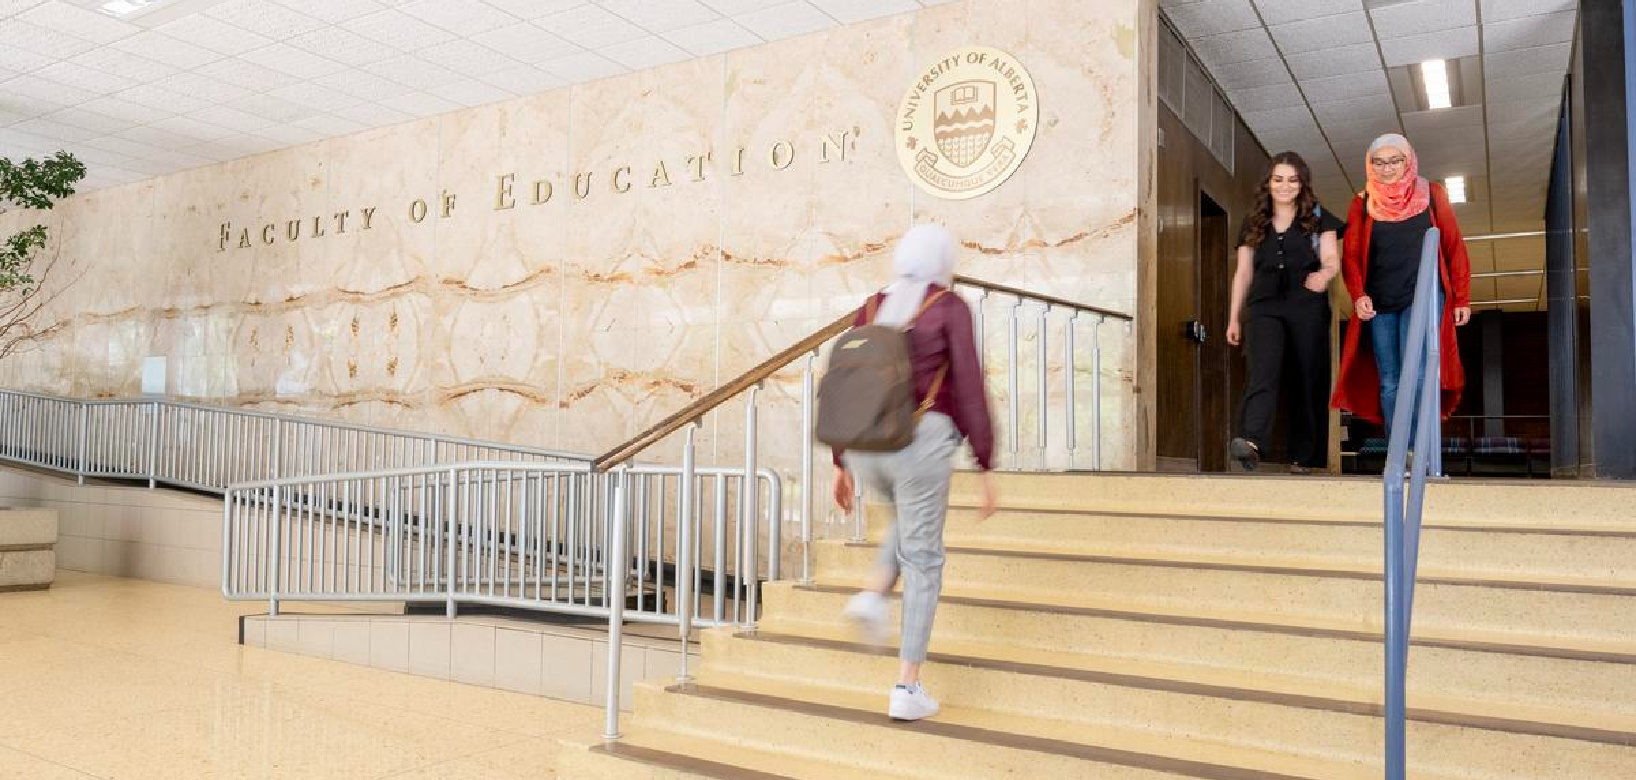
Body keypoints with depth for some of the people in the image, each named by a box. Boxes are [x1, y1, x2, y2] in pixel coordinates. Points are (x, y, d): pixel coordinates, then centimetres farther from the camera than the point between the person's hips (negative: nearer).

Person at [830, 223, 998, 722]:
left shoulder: (870, 310, 13)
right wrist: (987, 470, -4)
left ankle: (872, 597, 11)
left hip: (865, 447, 6)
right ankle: (907, 689, 5)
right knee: (922, 561, 6)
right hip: (920, 447, -5)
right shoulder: (951, 309, -2)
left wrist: (841, 466, 17)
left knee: (916, 522, 34)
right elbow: (971, 392, -8)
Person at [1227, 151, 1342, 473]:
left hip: (1308, 308, 0)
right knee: (1263, 373, -21)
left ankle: (1302, 458, 5)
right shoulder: (1253, 222, 15)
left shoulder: (1318, 217, 10)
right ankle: (1252, 442, -39)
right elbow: (1243, 272, 16)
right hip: (1264, 306, 0)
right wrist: (1234, 317, 12)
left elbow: (1331, 258, 0)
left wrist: (1325, 273, -25)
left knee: (1307, 381, -1)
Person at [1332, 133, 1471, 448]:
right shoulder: (1363, 203, 10)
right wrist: (1358, 295, -12)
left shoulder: (1431, 195, 7)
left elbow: (1455, 248, 8)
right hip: (1380, 304, 2)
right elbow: (1350, 255, 4)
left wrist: (1462, 299, 4)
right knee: (1388, 383, 2)